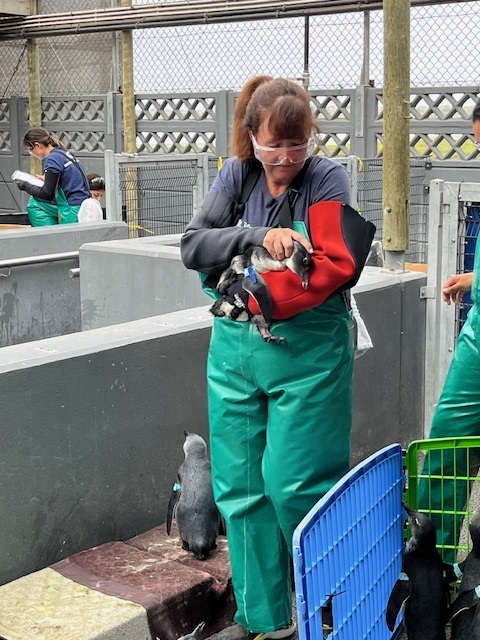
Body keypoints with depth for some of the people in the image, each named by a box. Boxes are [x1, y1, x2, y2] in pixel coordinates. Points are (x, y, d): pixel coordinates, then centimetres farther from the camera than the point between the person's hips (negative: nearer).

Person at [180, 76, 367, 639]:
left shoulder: (325, 177, -6)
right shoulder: (237, 174, 5)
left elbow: (334, 266, -16)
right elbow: (192, 247, -4)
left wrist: (261, 300, -19)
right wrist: (258, 236, -18)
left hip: (308, 351, -4)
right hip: (235, 349, 5)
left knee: (295, 484, -4)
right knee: (240, 486, 7)